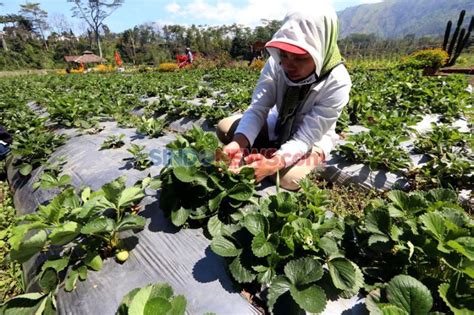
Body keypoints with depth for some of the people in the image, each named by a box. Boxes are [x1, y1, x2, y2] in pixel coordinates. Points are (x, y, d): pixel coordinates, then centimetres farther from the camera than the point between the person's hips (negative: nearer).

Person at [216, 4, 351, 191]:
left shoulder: (337, 83, -30)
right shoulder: (276, 63, -21)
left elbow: (305, 138, -31)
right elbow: (257, 110, -25)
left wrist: (273, 164, -49)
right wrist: (238, 144, -45)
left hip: (313, 138, -2)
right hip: (279, 126, 3)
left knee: (289, 178, -32)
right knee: (224, 127, -12)